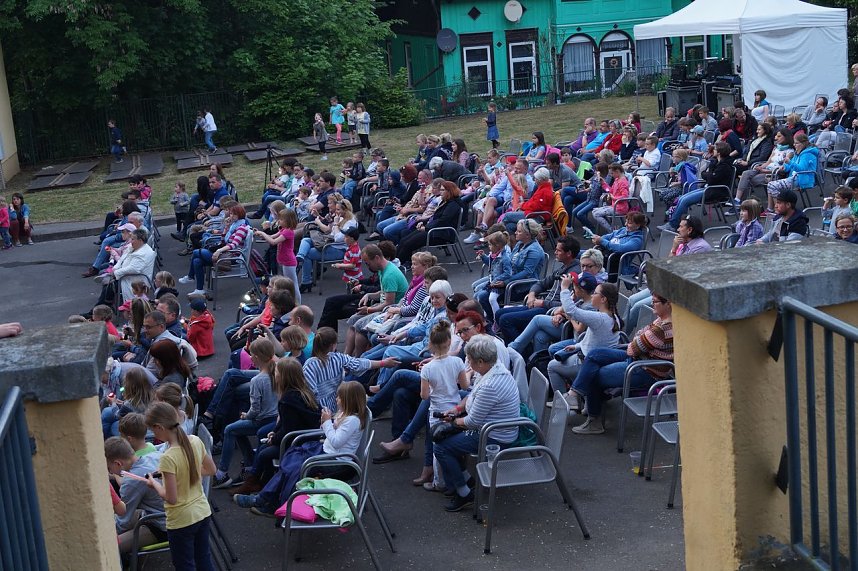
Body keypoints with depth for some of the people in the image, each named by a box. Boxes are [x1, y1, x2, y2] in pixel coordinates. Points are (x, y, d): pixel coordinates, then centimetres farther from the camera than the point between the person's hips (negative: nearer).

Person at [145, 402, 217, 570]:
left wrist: (154, 483, -6)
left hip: (182, 520, -6)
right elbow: (211, 469, 9)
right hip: (203, 512, 7)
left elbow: (171, 498, -22)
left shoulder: (168, 458, -26)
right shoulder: (196, 441, -7)